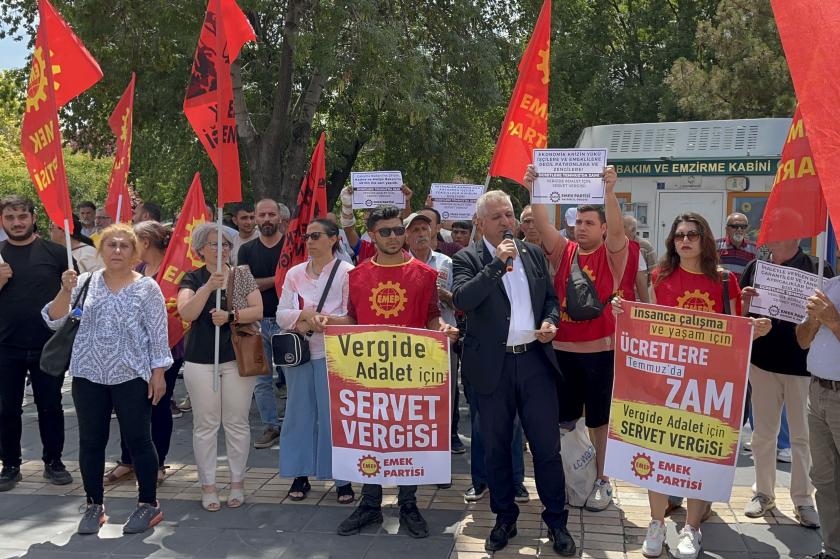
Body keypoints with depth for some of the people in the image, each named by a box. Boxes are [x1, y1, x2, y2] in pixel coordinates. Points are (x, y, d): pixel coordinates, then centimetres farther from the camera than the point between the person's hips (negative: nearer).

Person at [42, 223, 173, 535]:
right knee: (91, 442, 9)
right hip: (88, 375, 3)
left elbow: (158, 334, -3)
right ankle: (94, 505, 23)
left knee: (137, 440, 2)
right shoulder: (85, 282, 5)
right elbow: (54, 321, 0)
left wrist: (158, 373, -8)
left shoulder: (146, 287, -2)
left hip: (131, 376, -3)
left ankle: (149, 504, 15)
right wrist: (65, 291, -16)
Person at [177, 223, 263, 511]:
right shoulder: (192, 279, 3)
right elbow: (186, 312, -13)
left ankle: (237, 482, 19)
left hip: (238, 358, 0)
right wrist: (209, 286, -24)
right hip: (200, 360, 0)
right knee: (205, 425, 4)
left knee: (237, 423, 6)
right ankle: (208, 486, 15)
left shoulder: (242, 274, 5)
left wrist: (230, 316, -18)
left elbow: (258, 310, -3)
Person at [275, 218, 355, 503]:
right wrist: (304, 314, -13)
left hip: (333, 353, -4)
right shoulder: (295, 274, 11)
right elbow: (281, 314, 5)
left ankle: (343, 479, 8)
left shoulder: (347, 272, -3)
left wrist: (317, 323, -16)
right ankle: (300, 474, 20)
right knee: (299, 412, 9)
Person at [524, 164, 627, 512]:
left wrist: (609, 192, -33)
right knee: (564, 418, 12)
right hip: (561, 348, 3)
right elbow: (542, 225, -7)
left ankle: (601, 480, 19)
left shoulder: (612, 254, -1)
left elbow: (617, 229, -20)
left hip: (600, 350, -3)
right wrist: (533, 191, -21)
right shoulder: (563, 251, 6)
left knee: (600, 419, 7)